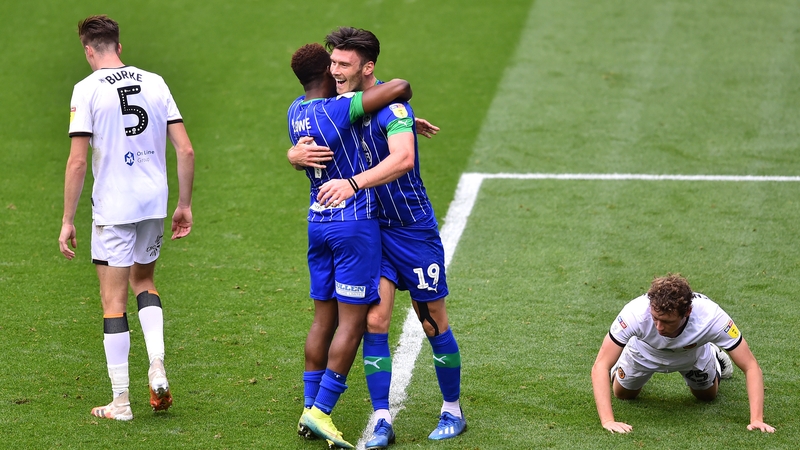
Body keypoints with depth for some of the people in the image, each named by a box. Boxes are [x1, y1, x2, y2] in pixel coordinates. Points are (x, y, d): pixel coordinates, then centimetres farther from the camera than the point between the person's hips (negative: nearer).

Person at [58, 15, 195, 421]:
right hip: (154, 204, 5)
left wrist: (67, 220, -5)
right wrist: (185, 204, 13)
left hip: (113, 208, -4)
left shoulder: (87, 89, -7)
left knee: (114, 300, 3)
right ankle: (157, 368, 6)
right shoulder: (154, 82, 6)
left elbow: (77, 162, -11)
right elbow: (186, 150, 3)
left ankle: (120, 402, 4)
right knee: (143, 282, 25)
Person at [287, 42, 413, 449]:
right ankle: (321, 411, -6)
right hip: (355, 221, -7)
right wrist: (400, 101, 3)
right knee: (352, 321, -3)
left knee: (324, 318, 12)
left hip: (318, 222, 7)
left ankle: (309, 408, 12)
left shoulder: (296, 112, 7)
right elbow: (399, 88, -21)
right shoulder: (339, 109, -16)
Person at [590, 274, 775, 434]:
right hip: (644, 354, 0)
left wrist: (756, 419, -47)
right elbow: (600, 366, -42)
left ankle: (715, 359, 47)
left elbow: (751, 367, -36)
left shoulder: (711, 317, -44)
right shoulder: (635, 312, -46)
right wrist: (607, 421, -53)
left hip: (694, 354, 1)